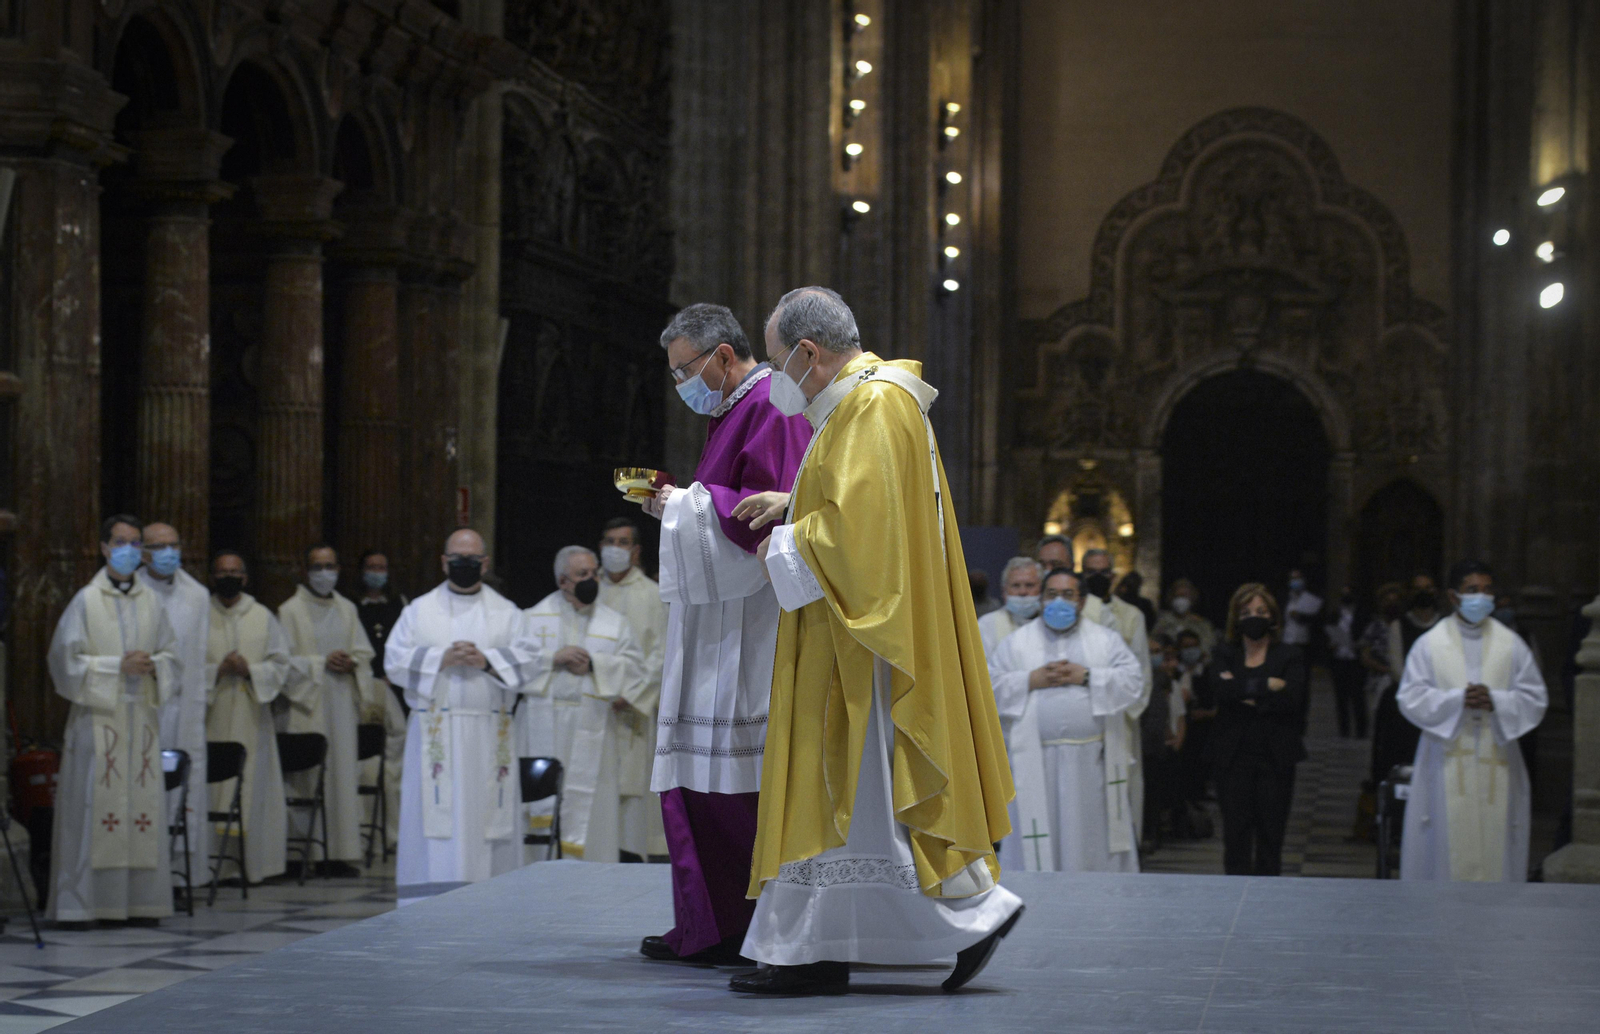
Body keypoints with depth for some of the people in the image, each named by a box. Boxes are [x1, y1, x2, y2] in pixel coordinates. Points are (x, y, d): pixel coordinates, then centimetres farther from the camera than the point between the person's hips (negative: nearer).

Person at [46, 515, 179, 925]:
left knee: (144, 808, 2)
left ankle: (140, 901, 6)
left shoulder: (151, 602, 12)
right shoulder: (87, 601, -1)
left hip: (142, 717, 4)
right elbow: (66, 659, -4)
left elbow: (172, 653, 16)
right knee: (91, 806, -7)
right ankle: (80, 902, -3)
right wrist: (118, 667, -12)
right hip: (98, 717, -4)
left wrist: (153, 666, -6)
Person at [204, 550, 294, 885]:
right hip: (211, 716, -1)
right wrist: (216, 670, -13)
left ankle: (252, 863, 4)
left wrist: (249, 670, -10)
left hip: (252, 718, 1)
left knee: (253, 787, -1)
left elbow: (280, 665, 7)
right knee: (213, 790, -6)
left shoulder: (263, 618, 10)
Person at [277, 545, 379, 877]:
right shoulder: (290, 611, 0)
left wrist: (351, 663, -5)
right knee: (304, 778, -6)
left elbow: (364, 653, 16)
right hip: (305, 704, -4)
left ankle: (340, 853, 3)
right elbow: (284, 661, -6)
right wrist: (322, 663, -14)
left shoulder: (347, 610, 15)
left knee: (343, 774, 0)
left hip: (341, 703, 4)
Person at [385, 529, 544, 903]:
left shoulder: (507, 613, 12)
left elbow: (530, 660, 1)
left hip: (489, 737, 1)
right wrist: (441, 659, -12)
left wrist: (486, 660, -14)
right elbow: (394, 661, 1)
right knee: (436, 822, -5)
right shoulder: (419, 610, 11)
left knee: (485, 813, -1)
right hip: (435, 732, -1)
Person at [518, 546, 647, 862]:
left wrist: (593, 663, -10)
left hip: (592, 728, 1)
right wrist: (554, 658, -11)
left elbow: (633, 665, 2)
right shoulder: (534, 618, 11)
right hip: (545, 726, -1)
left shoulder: (614, 623, 13)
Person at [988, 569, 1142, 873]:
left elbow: (1132, 680, -1)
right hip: (1037, 764, 0)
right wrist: (1032, 680, -10)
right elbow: (989, 686, 2)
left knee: (1092, 838, 3)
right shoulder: (1016, 642, 10)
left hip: (1092, 761, 1)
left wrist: (1086, 676, -11)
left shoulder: (1106, 640, 12)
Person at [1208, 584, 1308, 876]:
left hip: (1275, 756, -1)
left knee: (1271, 833, 0)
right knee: (1235, 832, -1)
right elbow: (1220, 690, -10)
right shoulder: (1224, 654, 10)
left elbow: (1292, 699, -11)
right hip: (1234, 756, 1)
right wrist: (1267, 685, -11)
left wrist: (1245, 694, -11)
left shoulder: (1290, 656, 6)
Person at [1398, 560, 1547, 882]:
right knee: (1447, 840, -2)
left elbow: (1535, 698, 4)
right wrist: (1456, 699, -16)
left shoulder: (1511, 645, 7)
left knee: (1494, 839, -1)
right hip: (1447, 757, -1)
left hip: (1496, 761, 1)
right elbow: (1411, 698, -2)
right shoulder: (1430, 644, 4)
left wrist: (1496, 701, -14)